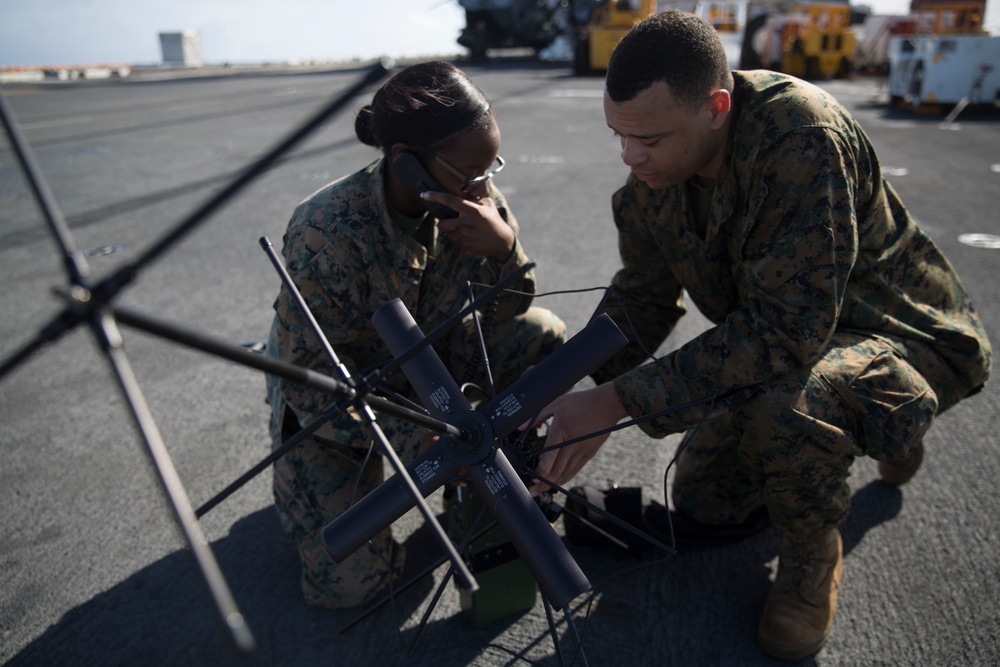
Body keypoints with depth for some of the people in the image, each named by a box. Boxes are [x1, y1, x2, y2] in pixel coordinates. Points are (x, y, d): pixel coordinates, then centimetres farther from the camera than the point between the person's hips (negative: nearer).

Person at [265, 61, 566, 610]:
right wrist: (412, 435, -35)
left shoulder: (475, 198, -15)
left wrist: (504, 247, -31)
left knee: (543, 337, -15)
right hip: (333, 396, -5)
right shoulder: (327, 230, -33)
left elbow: (506, 310, -8)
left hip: (428, 361, 5)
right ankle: (303, 470, 18)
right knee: (348, 579, -13)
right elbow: (307, 372, -26)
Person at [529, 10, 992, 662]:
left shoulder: (801, 140, -35)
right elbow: (641, 300, -4)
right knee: (701, 504, 9)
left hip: (906, 335, -7)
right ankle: (871, 434, 29)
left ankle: (813, 554, -5)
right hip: (778, 334, 7)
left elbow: (784, 332, -40)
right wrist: (572, 404, -19)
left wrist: (615, 402, -40)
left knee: (779, 400, -40)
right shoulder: (655, 166, -11)